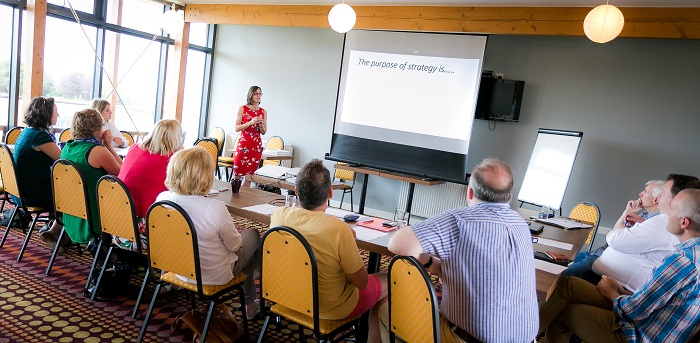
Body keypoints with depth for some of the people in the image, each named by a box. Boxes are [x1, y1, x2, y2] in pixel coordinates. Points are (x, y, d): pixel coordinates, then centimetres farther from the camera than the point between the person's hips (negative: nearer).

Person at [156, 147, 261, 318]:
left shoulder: (162, 198, -18)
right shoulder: (215, 209, -35)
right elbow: (234, 245, -18)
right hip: (214, 275, -6)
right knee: (253, 235, 20)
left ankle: (249, 303, 40)